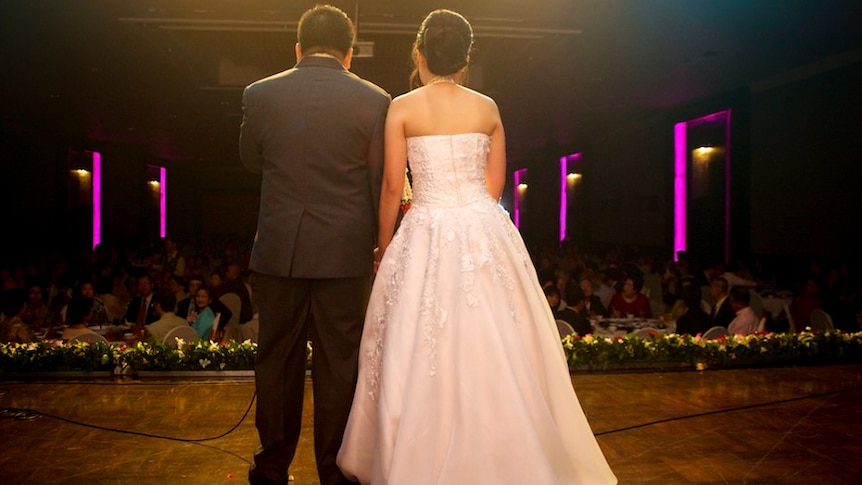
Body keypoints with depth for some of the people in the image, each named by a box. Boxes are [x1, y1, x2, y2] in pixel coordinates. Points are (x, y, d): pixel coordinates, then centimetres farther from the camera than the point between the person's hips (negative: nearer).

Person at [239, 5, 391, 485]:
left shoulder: (260, 94, 1)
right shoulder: (375, 100, -3)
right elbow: (382, 183, 0)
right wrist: (382, 246, 9)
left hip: (278, 251, 2)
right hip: (346, 253, -1)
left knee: (277, 361, 13)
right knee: (340, 365, 8)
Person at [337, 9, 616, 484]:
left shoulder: (402, 108, -2)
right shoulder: (488, 108, 5)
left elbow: (393, 187, -2)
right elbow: (494, 184, 8)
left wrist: (384, 247, 10)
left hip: (427, 235, -2)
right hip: (485, 232, 3)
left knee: (421, 355, 8)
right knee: (493, 352, 11)